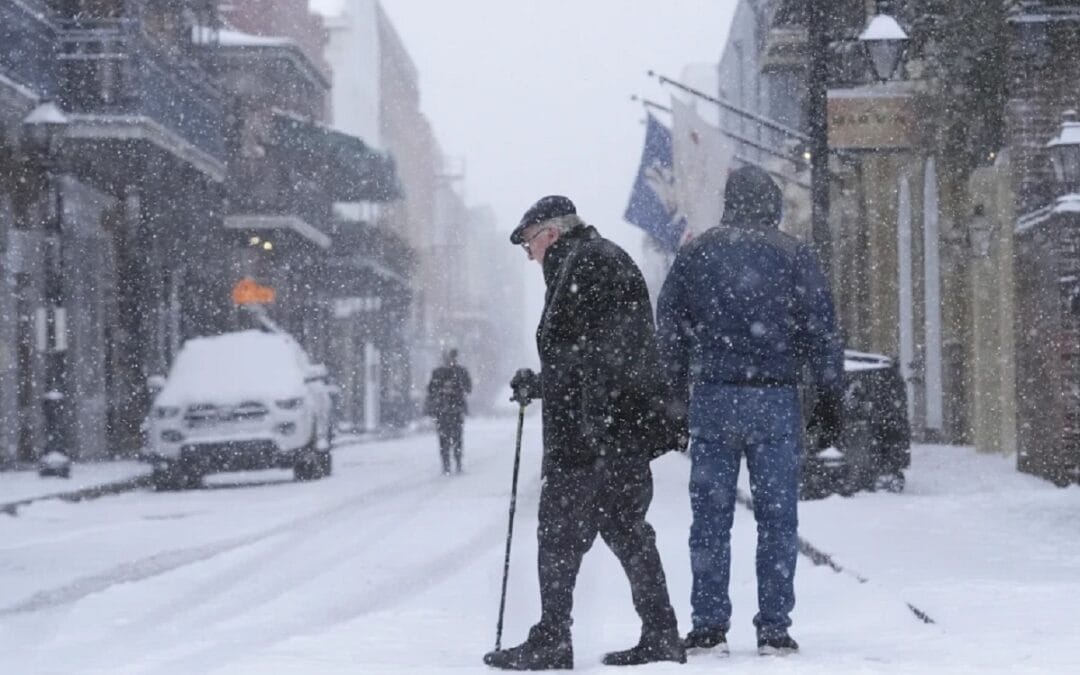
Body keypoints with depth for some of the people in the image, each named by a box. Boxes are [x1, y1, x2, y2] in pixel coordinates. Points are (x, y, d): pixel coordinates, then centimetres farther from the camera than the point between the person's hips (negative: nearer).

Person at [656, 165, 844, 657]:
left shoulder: (695, 254, 7)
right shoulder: (794, 256, 3)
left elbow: (669, 331, 8)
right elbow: (822, 330, 0)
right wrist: (830, 399, 5)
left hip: (712, 399, 1)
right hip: (776, 399, -1)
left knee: (710, 517, 5)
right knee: (776, 517, 3)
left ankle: (708, 626, 4)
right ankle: (774, 629, 1)